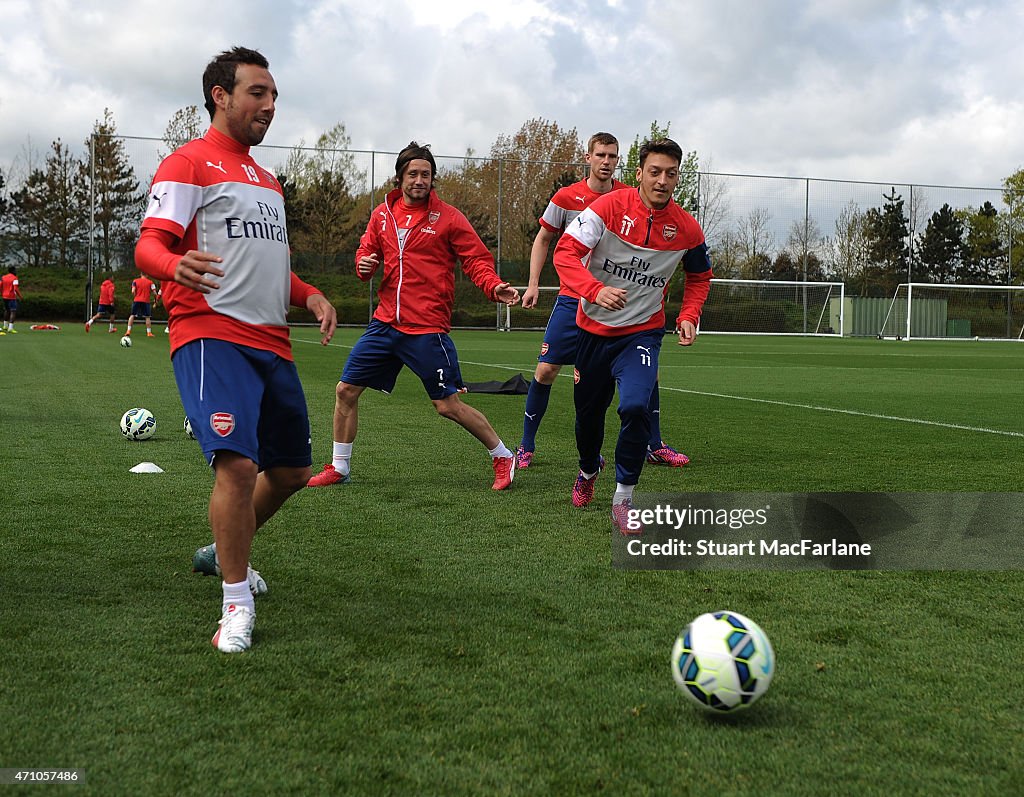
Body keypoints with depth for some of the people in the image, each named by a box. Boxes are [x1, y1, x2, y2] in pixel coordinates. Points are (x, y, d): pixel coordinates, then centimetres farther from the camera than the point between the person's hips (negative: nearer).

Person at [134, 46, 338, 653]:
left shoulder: (267, 181, 25)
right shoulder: (189, 163, 0)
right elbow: (149, 245, -11)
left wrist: (309, 295, 11)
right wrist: (176, 265, -35)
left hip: (273, 343, 8)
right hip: (212, 335, -8)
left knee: (290, 471, 12)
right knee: (238, 463, -23)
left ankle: (227, 552, 36)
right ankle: (237, 603, -9)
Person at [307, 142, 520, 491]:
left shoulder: (448, 217, -4)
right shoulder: (382, 214, 9)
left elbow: (477, 260, -4)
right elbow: (366, 251, 20)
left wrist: (495, 288, -23)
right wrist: (364, 263, -4)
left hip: (427, 329, -5)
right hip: (385, 322, 5)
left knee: (448, 405, -3)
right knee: (346, 390, 6)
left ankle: (503, 458, 16)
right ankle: (339, 468, 22)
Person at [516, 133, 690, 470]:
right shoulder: (566, 197, -4)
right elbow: (543, 240, 9)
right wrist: (533, 284, 1)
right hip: (573, 299, -1)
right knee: (546, 369, -5)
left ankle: (654, 446, 11)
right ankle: (526, 446, 11)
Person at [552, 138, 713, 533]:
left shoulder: (687, 229, -7)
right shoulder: (609, 207, -15)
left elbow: (700, 276, 12)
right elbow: (565, 252, -21)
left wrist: (689, 316, -5)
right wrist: (596, 290, -37)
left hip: (642, 331, 0)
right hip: (593, 327, 1)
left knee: (635, 407, -23)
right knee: (588, 409, 14)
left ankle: (623, 498, -7)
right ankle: (588, 471, 48)